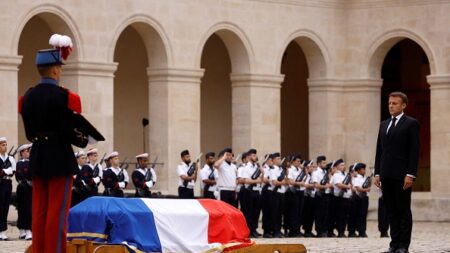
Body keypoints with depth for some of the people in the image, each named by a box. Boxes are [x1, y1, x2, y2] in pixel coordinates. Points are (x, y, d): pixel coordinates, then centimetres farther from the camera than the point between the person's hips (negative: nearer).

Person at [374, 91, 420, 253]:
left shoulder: (411, 124, -2)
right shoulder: (384, 125, 17)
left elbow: (414, 151, -8)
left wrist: (410, 174, -15)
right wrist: (377, 173, 10)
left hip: (402, 175, -6)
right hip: (386, 176, 6)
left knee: (404, 210, -2)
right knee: (391, 211, 6)